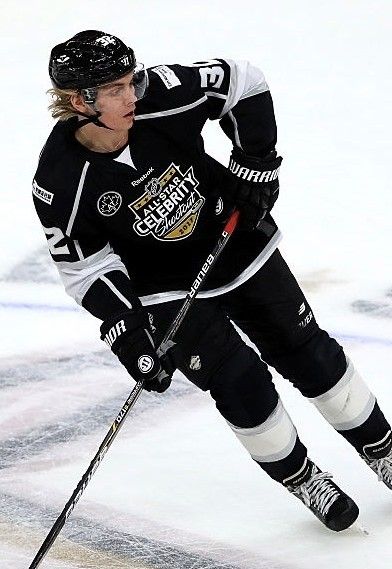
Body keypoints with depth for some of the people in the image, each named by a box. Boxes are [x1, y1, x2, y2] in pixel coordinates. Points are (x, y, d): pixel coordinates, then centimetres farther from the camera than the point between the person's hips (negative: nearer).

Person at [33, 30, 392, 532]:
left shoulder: (162, 95, -25)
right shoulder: (61, 184, -27)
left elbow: (242, 84, -10)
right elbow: (84, 266, -16)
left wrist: (255, 167, -11)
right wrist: (126, 330, -23)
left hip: (235, 241, 2)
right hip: (166, 290, -2)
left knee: (309, 353, 9)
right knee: (241, 386, -8)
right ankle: (301, 479, 18)